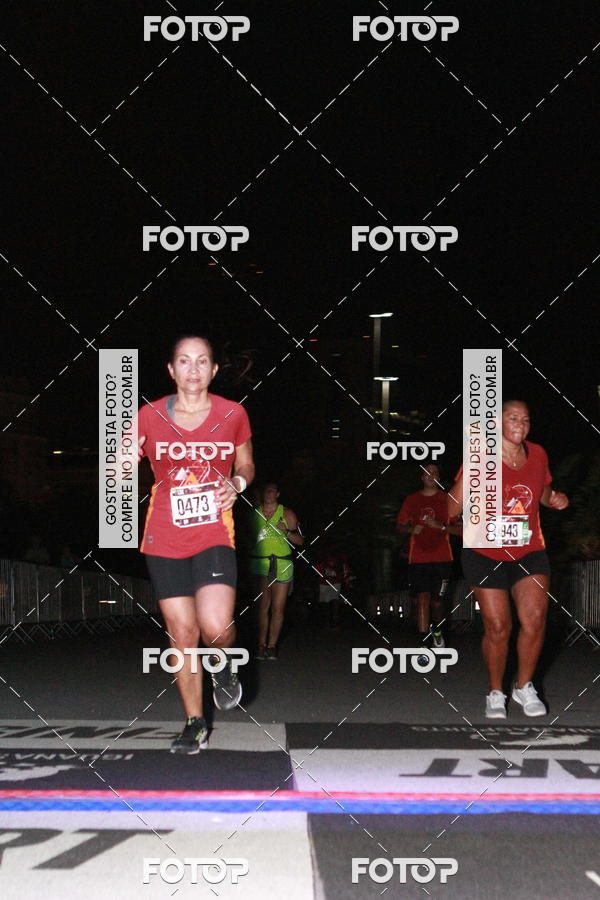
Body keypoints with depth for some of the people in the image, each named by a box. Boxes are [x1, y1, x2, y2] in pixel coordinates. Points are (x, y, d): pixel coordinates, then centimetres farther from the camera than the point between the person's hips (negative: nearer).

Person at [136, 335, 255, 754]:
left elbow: (246, 465, 16)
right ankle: (195, 724, 20)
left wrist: (237, 483, -6)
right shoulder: (150, 416, 0)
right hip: (165, 541, 1)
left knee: (215, 627, -20)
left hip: (214, 537, -1)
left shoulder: (233, 414, 1)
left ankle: (224, 666, 16)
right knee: (182, 633, 5)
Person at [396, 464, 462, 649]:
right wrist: (411, 529, -7)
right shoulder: (411, 500, 11)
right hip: (418, 559, 0)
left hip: (442, 559, 0)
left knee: (437, 602, 2)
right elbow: (399, 526, 15)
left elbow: (460, 529, 4)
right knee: (421, 598, -13)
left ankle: (437, 631, 32)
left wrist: (440, 526, -13)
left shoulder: (447, 500, 7)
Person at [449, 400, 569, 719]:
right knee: (497, 627, -1)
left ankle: (524, 686, 11)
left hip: (529, 552, 3)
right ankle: (495, 693, 21)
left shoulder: (537, 454, 2)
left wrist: (555, 500, 0)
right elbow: (453, 510, -11)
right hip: (486, 554, -3)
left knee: (534, 620, -11)